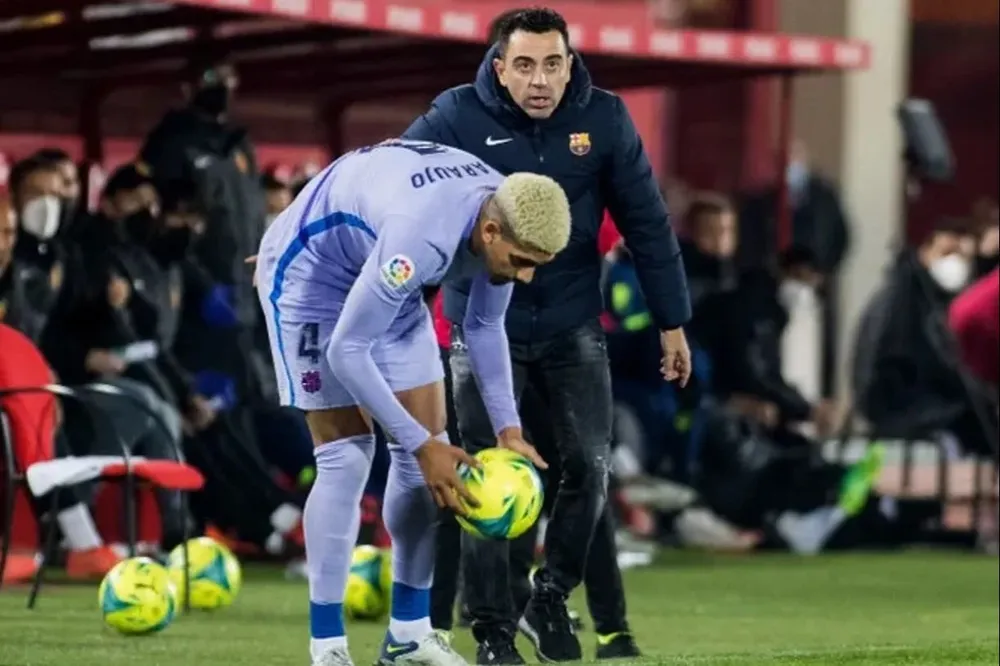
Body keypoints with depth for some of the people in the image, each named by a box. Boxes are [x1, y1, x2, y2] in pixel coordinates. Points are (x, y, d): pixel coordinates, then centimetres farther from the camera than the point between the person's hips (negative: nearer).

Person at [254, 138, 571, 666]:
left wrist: (508, 428, -7)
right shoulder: (419, 235, -42)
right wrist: (421, 444, -29)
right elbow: (346, 350, -34)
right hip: (309, 273, -8)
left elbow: (484, 326, 1)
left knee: (426, 448, 2)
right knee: (346, 457, -13)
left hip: (381, 274, 8)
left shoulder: (507, 215, -17)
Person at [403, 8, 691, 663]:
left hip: (573, 324, 2)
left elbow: (646, 221, 0)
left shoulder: (604, 118, -8)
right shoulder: (458, 117, -14)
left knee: (591, 466, -2)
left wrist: (672, 321, 3)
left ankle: (551, 598, 19)